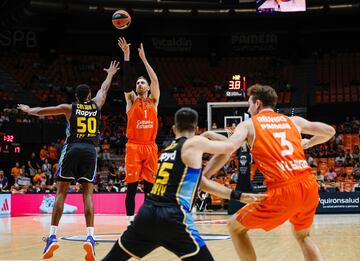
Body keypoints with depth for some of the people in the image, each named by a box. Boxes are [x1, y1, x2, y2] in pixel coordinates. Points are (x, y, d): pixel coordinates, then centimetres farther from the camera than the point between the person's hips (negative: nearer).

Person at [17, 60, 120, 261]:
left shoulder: (69, 108, 9)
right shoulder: (96, 105, 13)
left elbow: (42, 111, 19)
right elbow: (104, 89, 33)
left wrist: (29, 110, 39)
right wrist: (110, 73, 52)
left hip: (72, 150, -1)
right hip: (90, 151, 1)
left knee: (61, 192, 2)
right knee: (88, 194, 0)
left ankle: (53, 236, -6)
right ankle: (90, 237, -15)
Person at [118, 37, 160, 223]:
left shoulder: (153, 101, 11)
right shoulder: (131, 100, 7)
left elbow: (155, 80, -1)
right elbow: (126, 81, -7)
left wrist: (143, 58, -3)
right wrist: (127, 56, -14)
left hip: (150, 147, 2)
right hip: (134, 146, -2)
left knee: (149, 186, 5)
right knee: (132, 186, -3)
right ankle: (131, 220, 1)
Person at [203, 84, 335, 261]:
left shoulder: (248, 124, 10)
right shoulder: (293, 121, 21)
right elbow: (330, 132, 29)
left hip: (282, 191, -5)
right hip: (310, 186, 5)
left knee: (235, 227, 15)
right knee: (302, 235, 32)